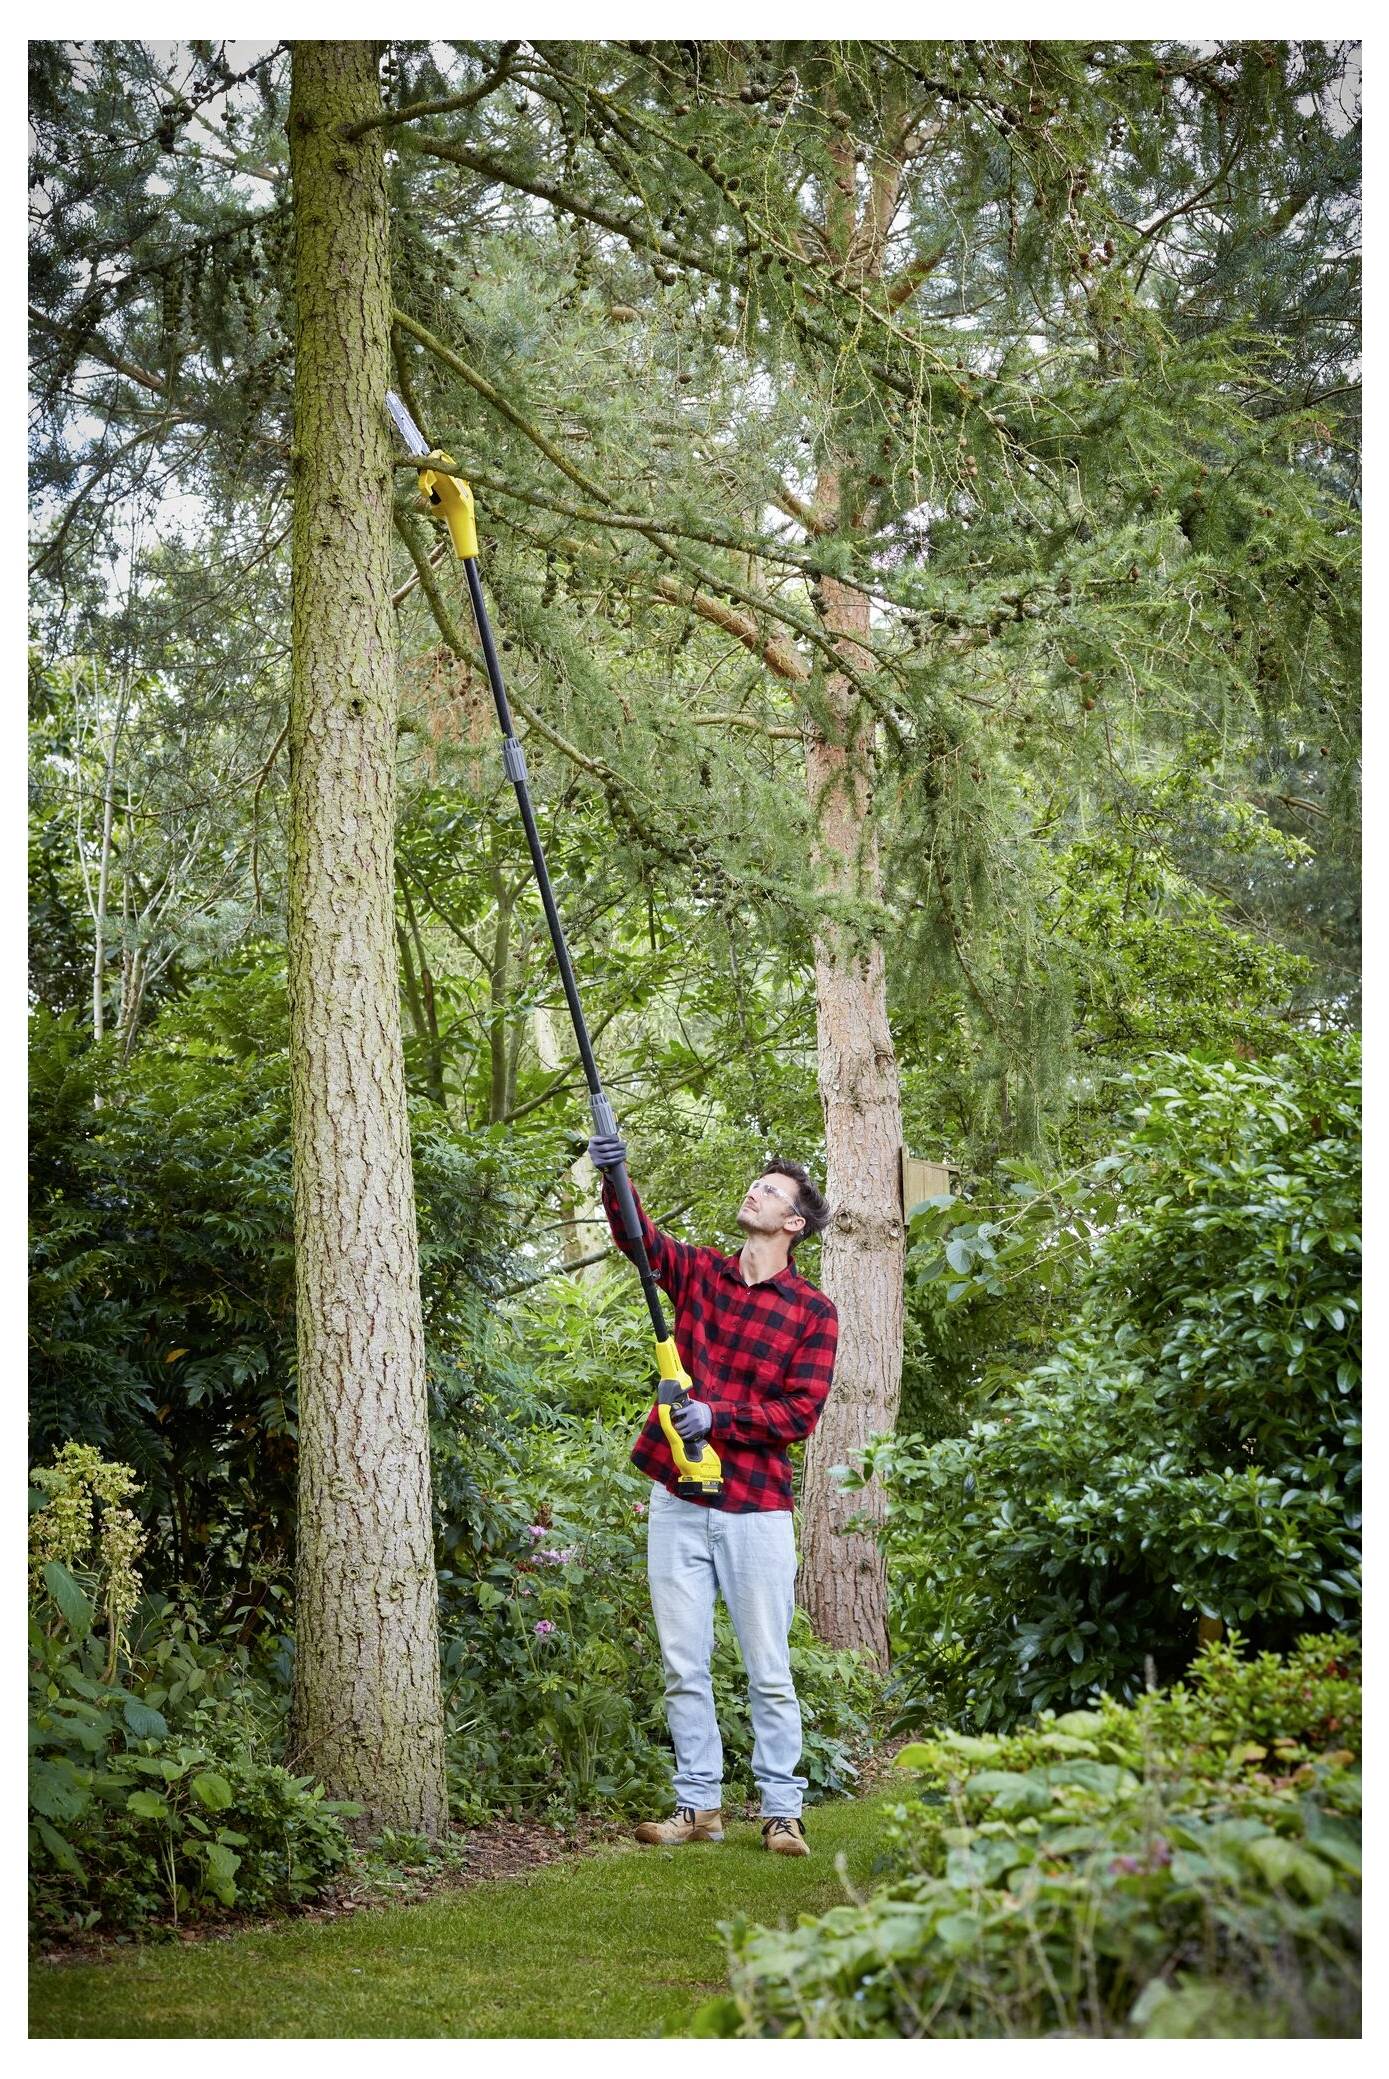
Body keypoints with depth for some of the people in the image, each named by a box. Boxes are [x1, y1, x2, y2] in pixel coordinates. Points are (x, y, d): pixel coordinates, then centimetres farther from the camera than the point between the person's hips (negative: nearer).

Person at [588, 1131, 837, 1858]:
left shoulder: (812, 1312, 0)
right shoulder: (699, 1273, 10)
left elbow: (799, 1412, -7)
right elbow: (637, 1235, -7)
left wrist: (717, 1416, -18)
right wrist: (614, 1176, -26)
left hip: (755, 1506, -3)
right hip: (677, 1502, 3)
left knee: (769, 1672, 1)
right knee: (682, 1667, 6)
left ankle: (781, 1811, 10)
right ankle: (698, 1804, 15)